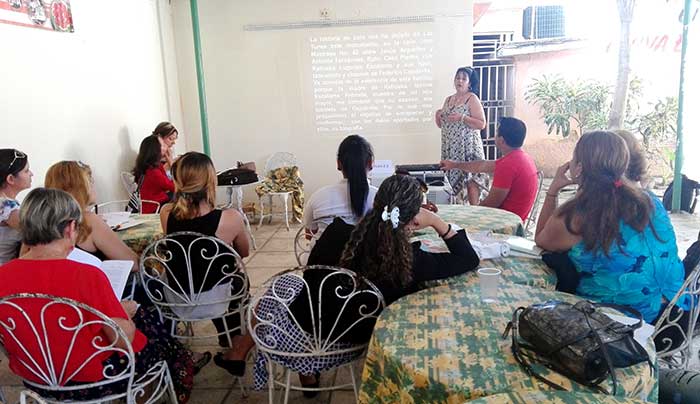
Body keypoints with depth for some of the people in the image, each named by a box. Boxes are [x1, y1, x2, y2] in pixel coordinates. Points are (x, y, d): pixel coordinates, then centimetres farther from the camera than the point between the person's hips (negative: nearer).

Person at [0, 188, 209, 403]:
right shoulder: (87, 276, -30)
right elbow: (123, 339, -21)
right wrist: (124, 313, 0)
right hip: (91, 381, -6)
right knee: (149, 319, 21)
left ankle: (183, 361, 41)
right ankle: (184, 364, 45)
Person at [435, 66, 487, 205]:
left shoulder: (472, 98, -3)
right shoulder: (448, 99, 15)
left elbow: (481, 124, -10)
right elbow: (441, 125, 20)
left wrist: (462, 117, -20)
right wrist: (438, 116, -1)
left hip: (467, 147, -6)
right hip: (450, 148, 6)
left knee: (470, 180, -8)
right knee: (452, 179, 5)